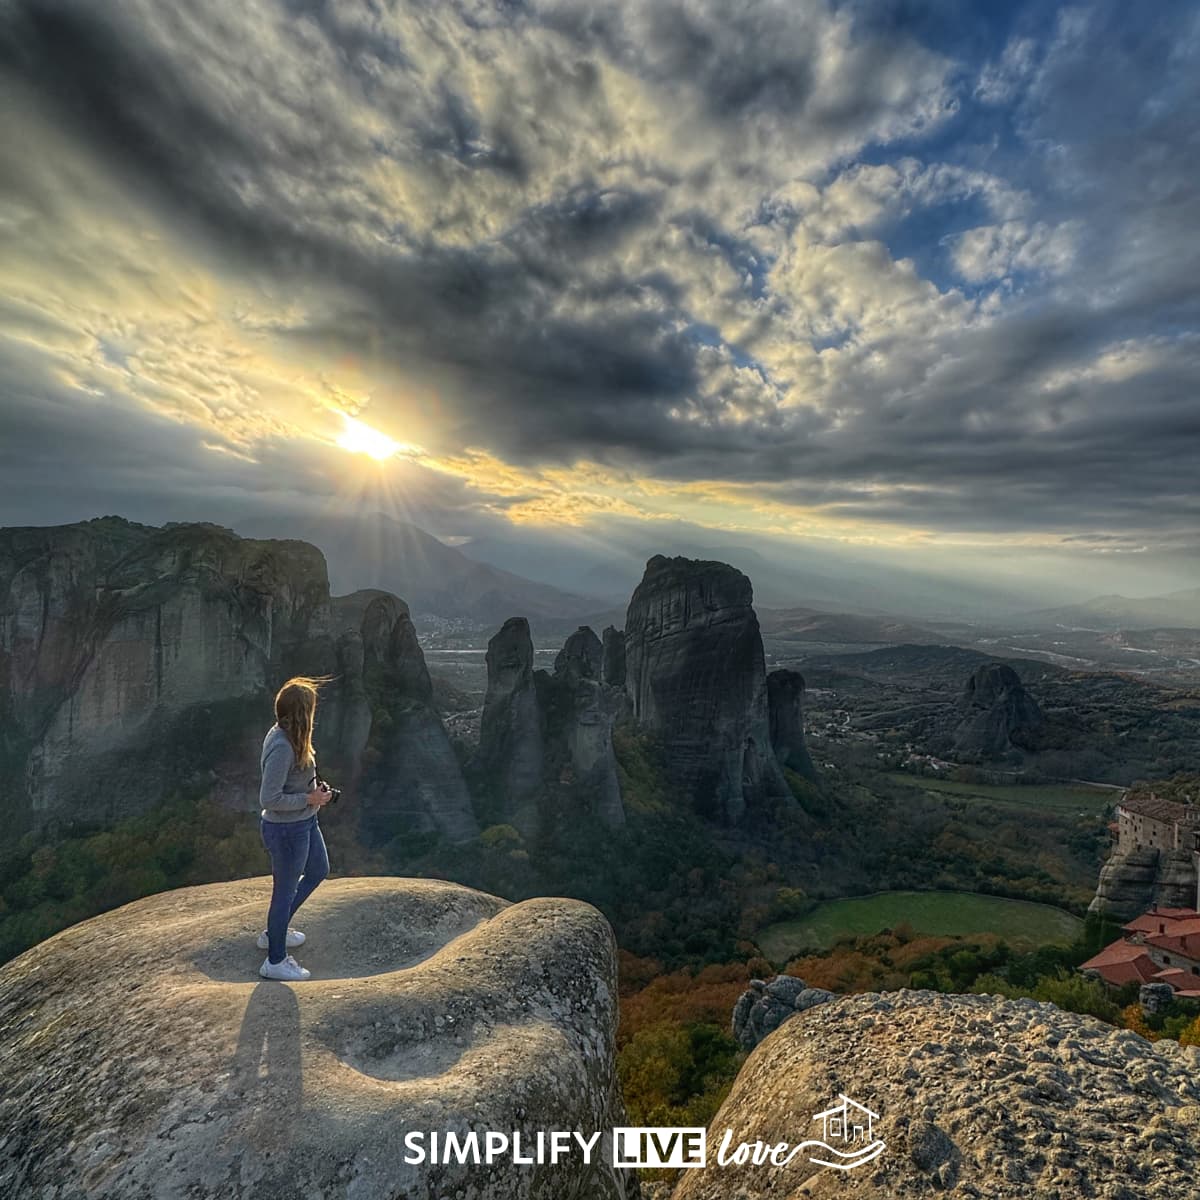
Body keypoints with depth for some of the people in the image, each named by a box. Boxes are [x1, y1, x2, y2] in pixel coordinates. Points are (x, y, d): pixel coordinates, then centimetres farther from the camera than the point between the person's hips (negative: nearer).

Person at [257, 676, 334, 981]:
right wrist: (310, 799, -19)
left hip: (303, 822, 10)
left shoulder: (284, 734, -1)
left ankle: (274, 931, 44)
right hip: (287, 830, -10)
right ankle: (274, 962, 32)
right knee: (285, 891, 10)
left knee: (319, 870, 27)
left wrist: (314, 788, 2)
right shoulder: (282, 747, -30)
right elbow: (269, 798, -27)